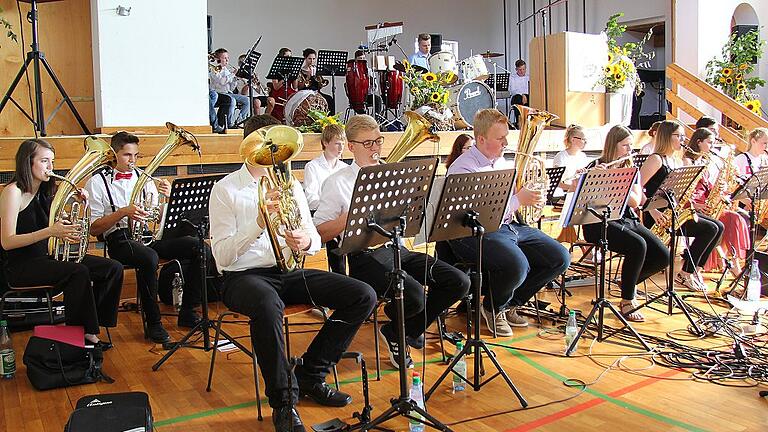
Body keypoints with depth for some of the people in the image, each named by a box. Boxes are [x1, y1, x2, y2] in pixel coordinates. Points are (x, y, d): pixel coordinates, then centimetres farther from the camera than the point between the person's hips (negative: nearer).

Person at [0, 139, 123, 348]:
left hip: (46, 256, 8)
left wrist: (78, 203, -2)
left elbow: (62, 227, 14)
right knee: (79, 272, -34)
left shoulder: (45, 191, 12)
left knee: (113, 269, -8)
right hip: (21, 266, -8)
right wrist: (50, 231, -31)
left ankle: (89, 329, -4)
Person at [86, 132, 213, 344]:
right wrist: (123, 212, -17)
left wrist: (168, 196, -4)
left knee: (200, 248, -18)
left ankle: (188, 312, -8)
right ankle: (153, 323, -22)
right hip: (120, 238, -5)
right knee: (149, 257, -39)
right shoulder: (97, 182, 4)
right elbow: (94, 229, -3)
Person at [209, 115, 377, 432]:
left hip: (289, 271, 5)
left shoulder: (291, 185, 13)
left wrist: (306, 242, -14)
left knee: (364, 296, -12)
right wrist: (259, 223, -23)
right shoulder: (226, 189, -1)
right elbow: (222, 256, -10)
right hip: (244, 275, -5)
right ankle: (283, 400, -20)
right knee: (268, 304, -42)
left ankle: (310, 374, 1)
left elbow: (315, 241, 12)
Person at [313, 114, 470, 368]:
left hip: (398, 248, 6)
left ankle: (405, 331, 9)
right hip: (365, 255, -6)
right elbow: (319, 233, -4)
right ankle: (394, 332, 8)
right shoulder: (338, 183, 2)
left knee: (459, 282, -10)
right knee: (414, 295, -32)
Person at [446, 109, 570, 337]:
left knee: (560, 258, -2)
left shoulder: (501, 161, 16)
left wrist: (532, 196, 6)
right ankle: (493, 309, -1)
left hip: (510, 225, 9)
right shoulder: (463, 168, -12)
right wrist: (518, 200, -19)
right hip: (476, 232, -9)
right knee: (517, 265, -35)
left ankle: (510, 304, 13)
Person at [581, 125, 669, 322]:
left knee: (662, 256, -12)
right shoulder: (596, 167, -3)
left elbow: (635, 202, -4)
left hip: (627, 220, 6)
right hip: (600, 223, -6)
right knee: (638, 246, -32)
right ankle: (626, 301, -14)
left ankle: (629, 282, 16)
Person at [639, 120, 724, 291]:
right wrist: (652, 211, -25)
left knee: (718, 226, -2)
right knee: (711, 229, -16)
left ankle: (694, 269, 2)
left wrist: (683, 201, -2)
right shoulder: (656, 159, -9)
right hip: (659, 215, -9)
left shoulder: (678, 161, 18)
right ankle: (685, 275, -8)